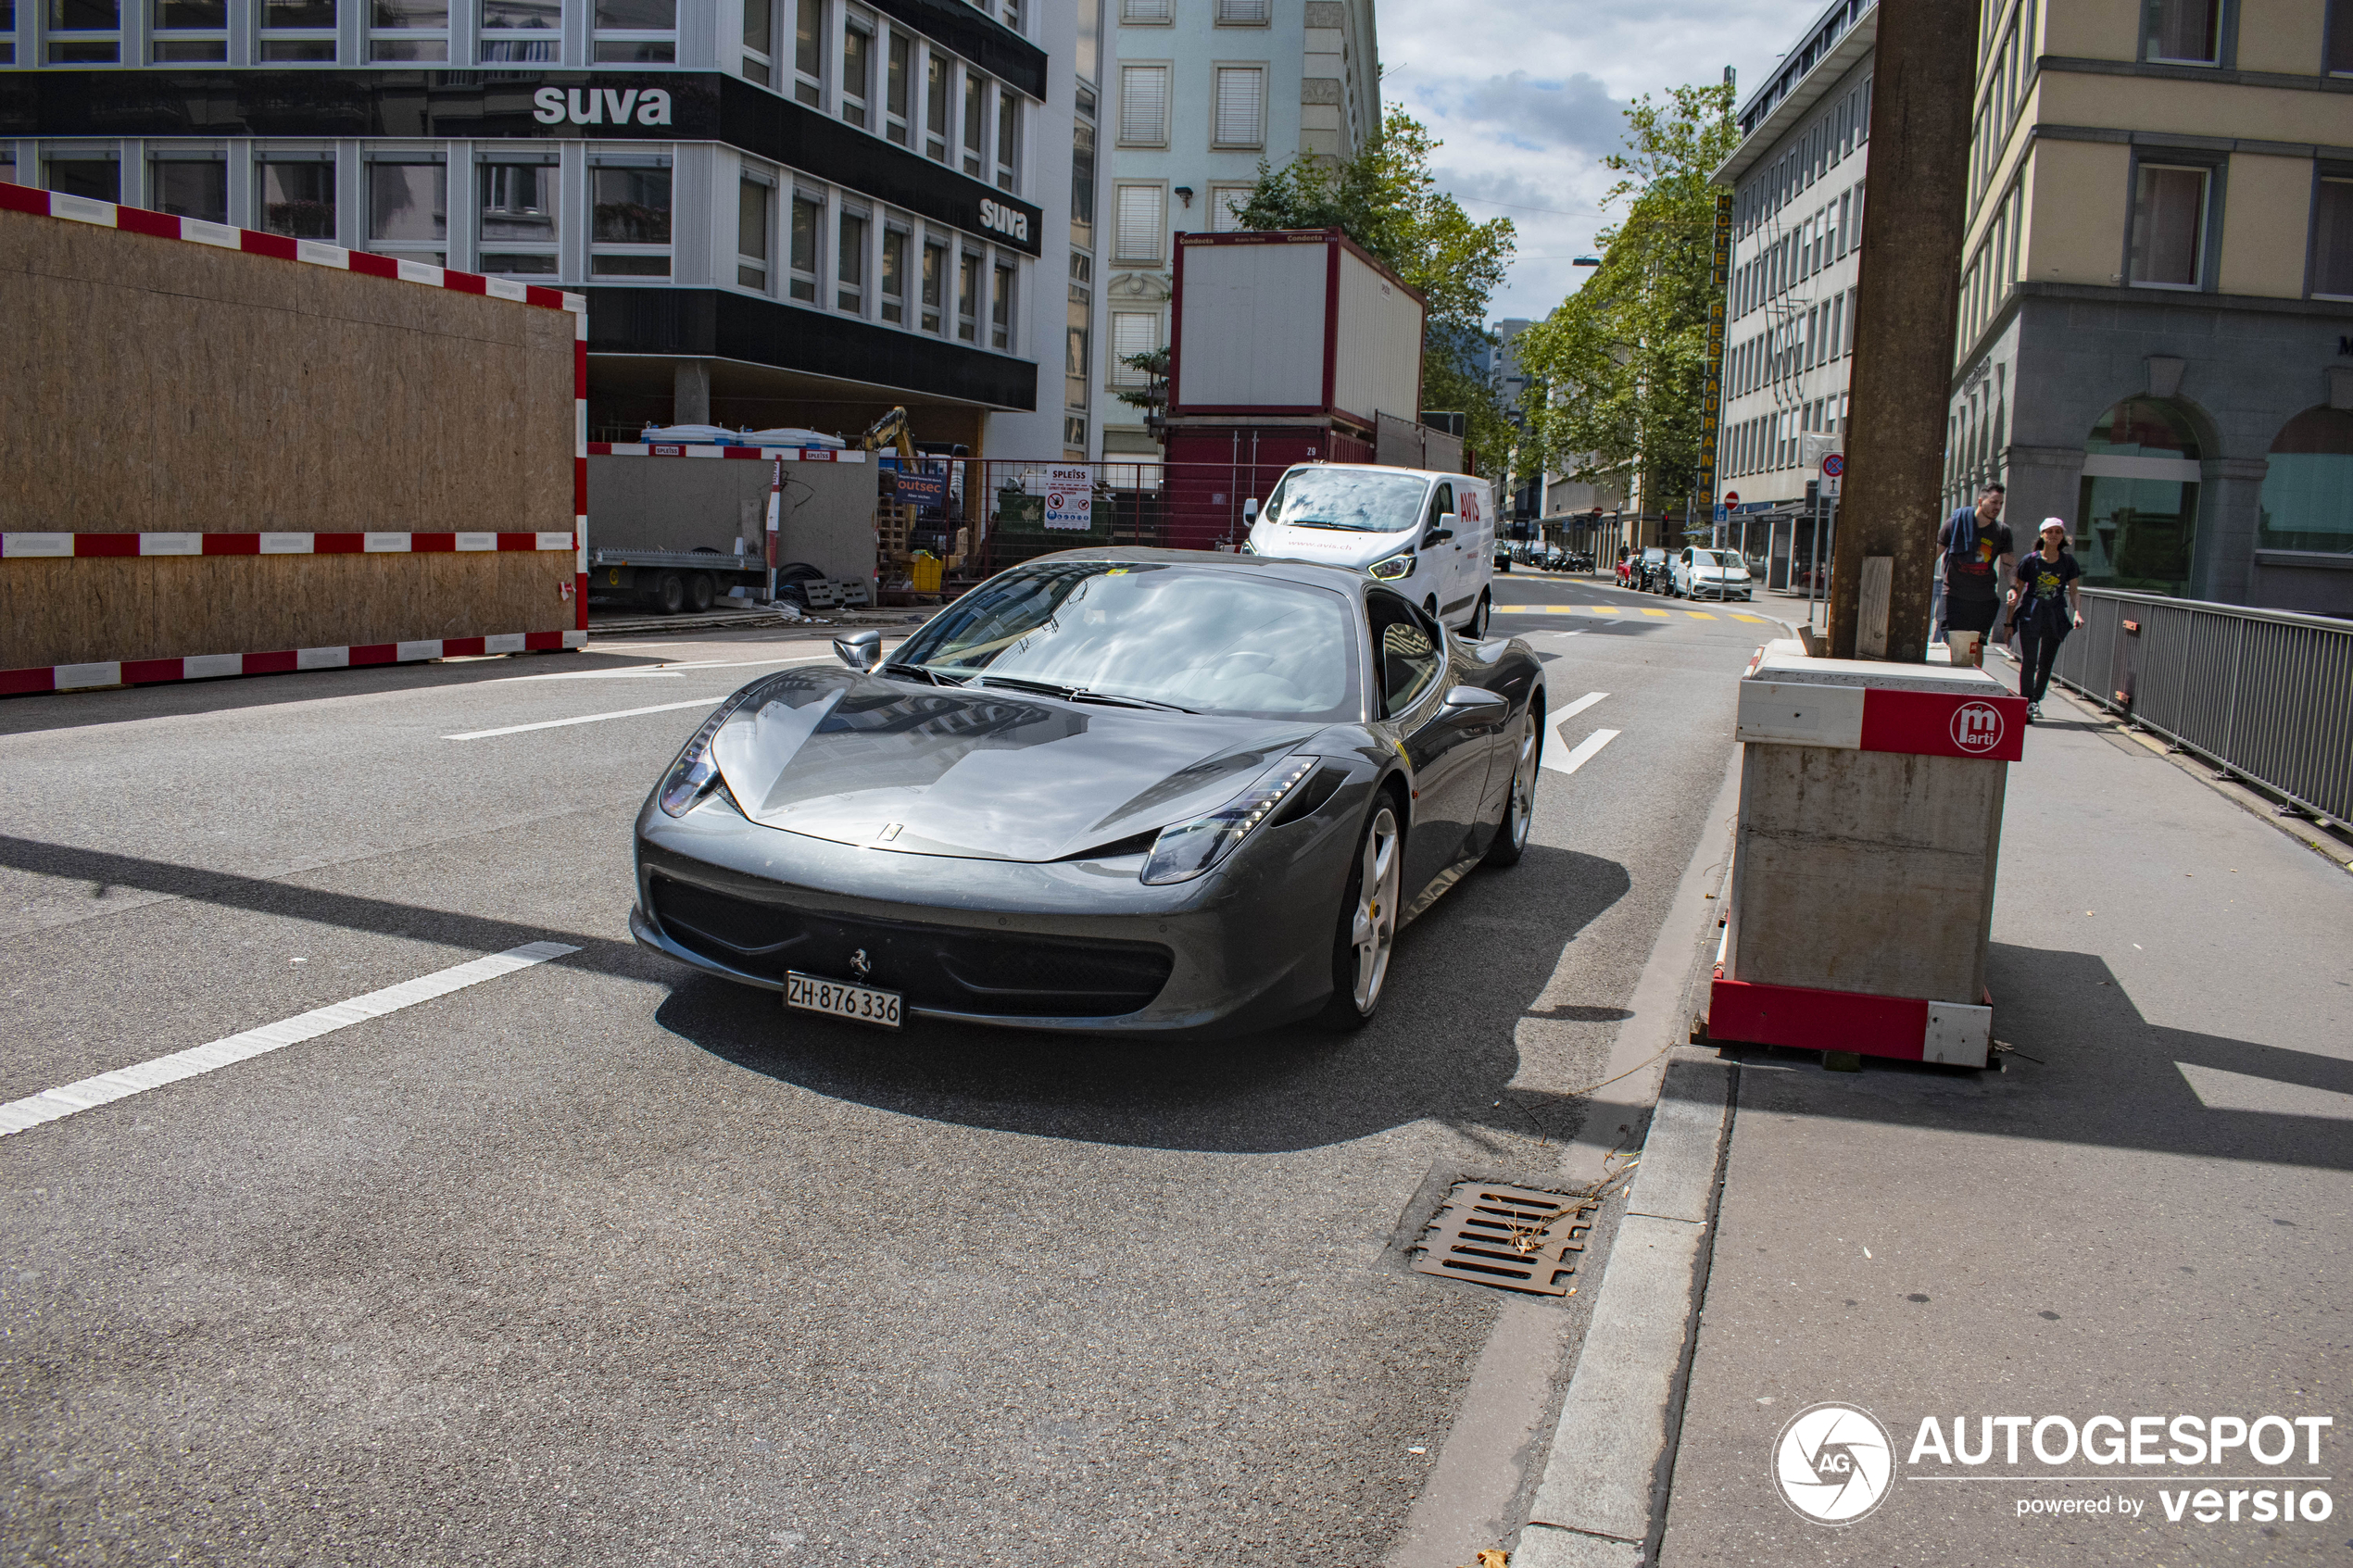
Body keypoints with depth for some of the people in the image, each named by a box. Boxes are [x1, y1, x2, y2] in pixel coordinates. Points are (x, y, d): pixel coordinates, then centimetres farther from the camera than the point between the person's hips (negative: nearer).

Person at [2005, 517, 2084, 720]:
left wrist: (2077, 613, -8)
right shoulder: (2030, 560, -2)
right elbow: (2017, 591, 3)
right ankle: (2025, 703, -9)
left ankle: (2036, 700, 22)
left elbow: (2074, 591, 9)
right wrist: (2009, 620, 3)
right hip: (2030, 615, -2)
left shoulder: (2068, 562, 4)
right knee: (2028, 660, -10)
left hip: (2055, 618, 2)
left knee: (2046, 663, 7)